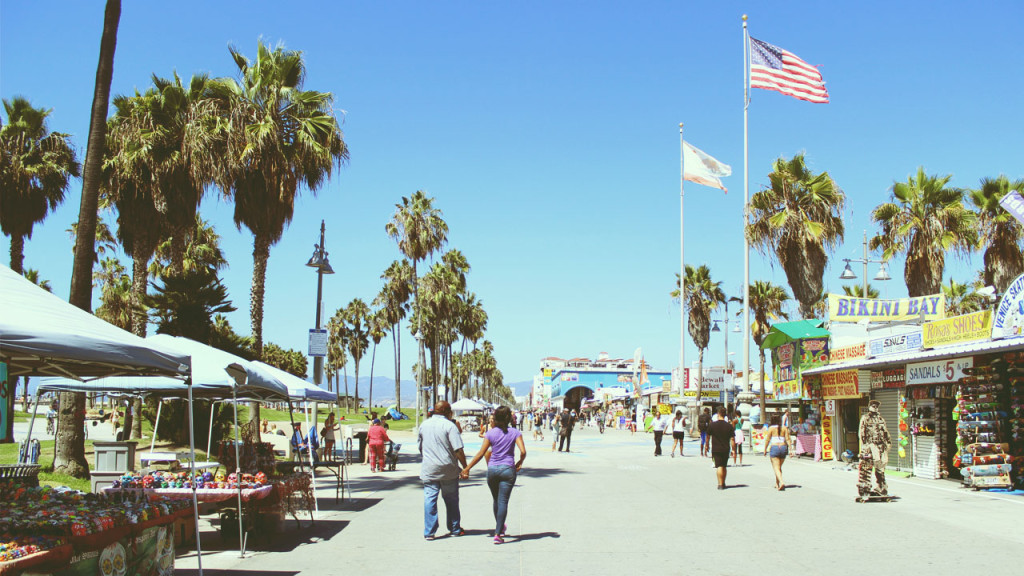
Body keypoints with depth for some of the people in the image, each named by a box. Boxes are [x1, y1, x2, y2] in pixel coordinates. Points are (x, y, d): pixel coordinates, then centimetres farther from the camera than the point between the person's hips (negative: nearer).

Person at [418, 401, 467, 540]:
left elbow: (420, 447, 20)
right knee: (451, 500, 11)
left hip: (429, 470, 3)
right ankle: (455, 529, 21)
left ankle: (429, 532, 1)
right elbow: (458, 450, -14)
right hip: (448, 470, -3)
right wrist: (465, 467, -7)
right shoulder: (449, 425, -9)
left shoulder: (424, 425, 8)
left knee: (429, 500, 3)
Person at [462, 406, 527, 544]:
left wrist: (467, 468, 5)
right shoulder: (515, 433, -2)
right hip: (508, 470, -2)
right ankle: (498, 534, -10)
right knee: (503, 501, -2)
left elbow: (481, 454, -2)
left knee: (496, 500, 19)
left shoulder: (491, 433, -1)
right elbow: (523, 451, -12)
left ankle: (500, 527, 35)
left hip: (492, 469, 2)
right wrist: (519, 463, 8)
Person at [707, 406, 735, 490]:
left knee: (719, 467, -4)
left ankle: (720, 484, -11)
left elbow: (708, 437, 4)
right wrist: (733, 449, 4)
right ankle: (723, 483, 26)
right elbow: (732, 439, -4)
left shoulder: (712, 425, -6)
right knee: (724, 467, 16)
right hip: (726, 449, 2)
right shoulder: (729, 426, -3)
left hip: (716, 449, -2)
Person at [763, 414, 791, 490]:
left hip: (774, 447, -4)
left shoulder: (771, 428, 0)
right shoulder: (784, 428, 7)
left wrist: (765, 449, 9)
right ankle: (777, 484, 27)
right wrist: (790, 449, -1)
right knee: (779, 467, 19)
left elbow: (767, 439, 0)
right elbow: (787, 439, 0)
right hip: (783, 447, 4)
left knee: (776, 467, -6)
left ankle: (781, 483, -26)